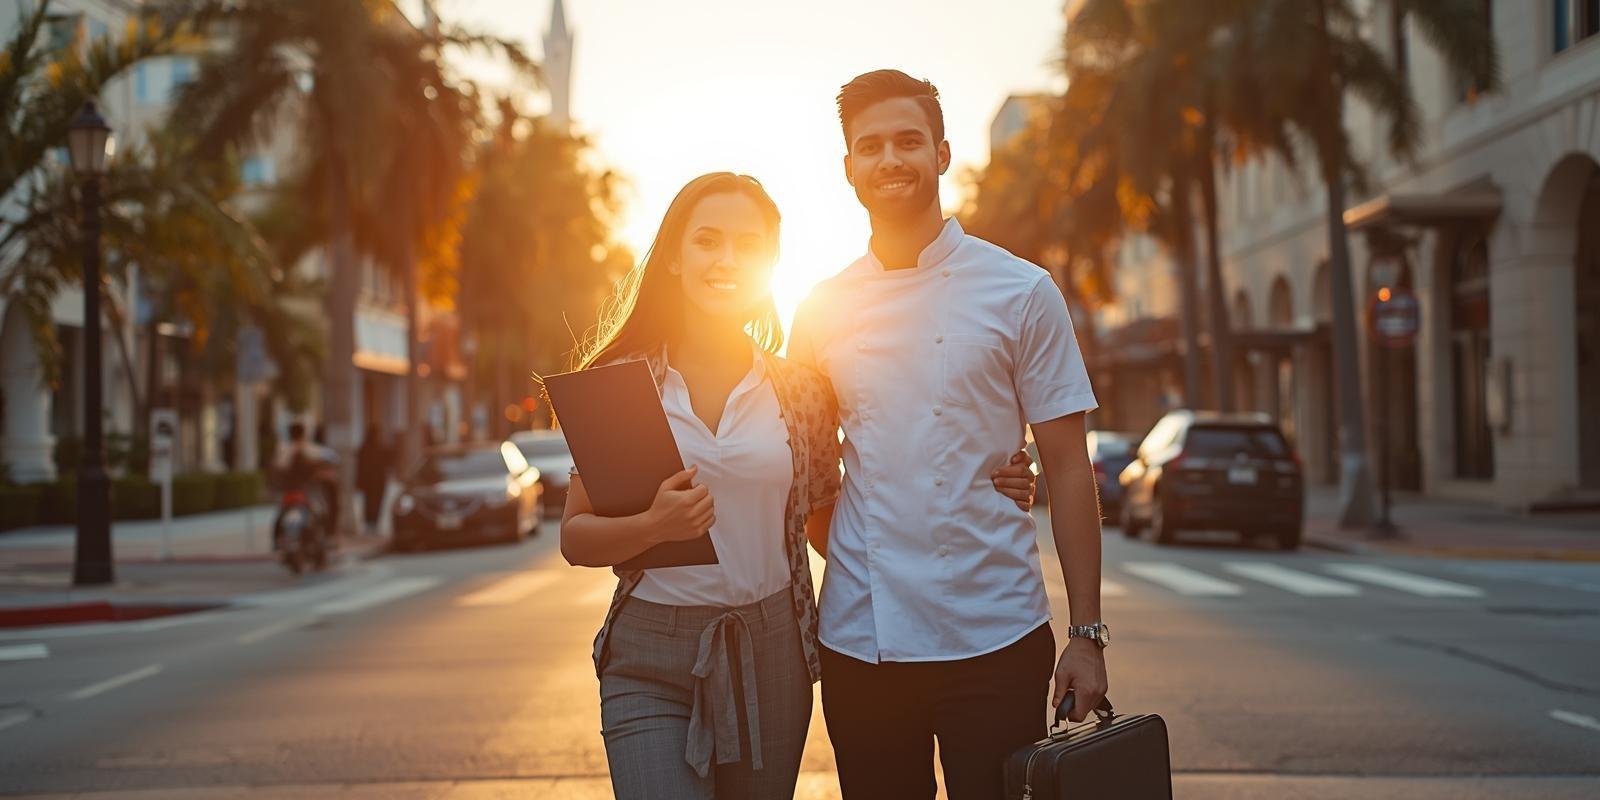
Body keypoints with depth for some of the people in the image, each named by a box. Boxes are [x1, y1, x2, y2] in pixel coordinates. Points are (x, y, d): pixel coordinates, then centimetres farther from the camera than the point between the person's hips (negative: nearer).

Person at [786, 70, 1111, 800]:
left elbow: (1067, 469, 0)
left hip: (994, 635, -2)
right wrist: (844, 556, -1)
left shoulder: (1020, 291, 1)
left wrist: (1087, 634, -4)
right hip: (859, 640, 2)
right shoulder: (822, 311, 8)